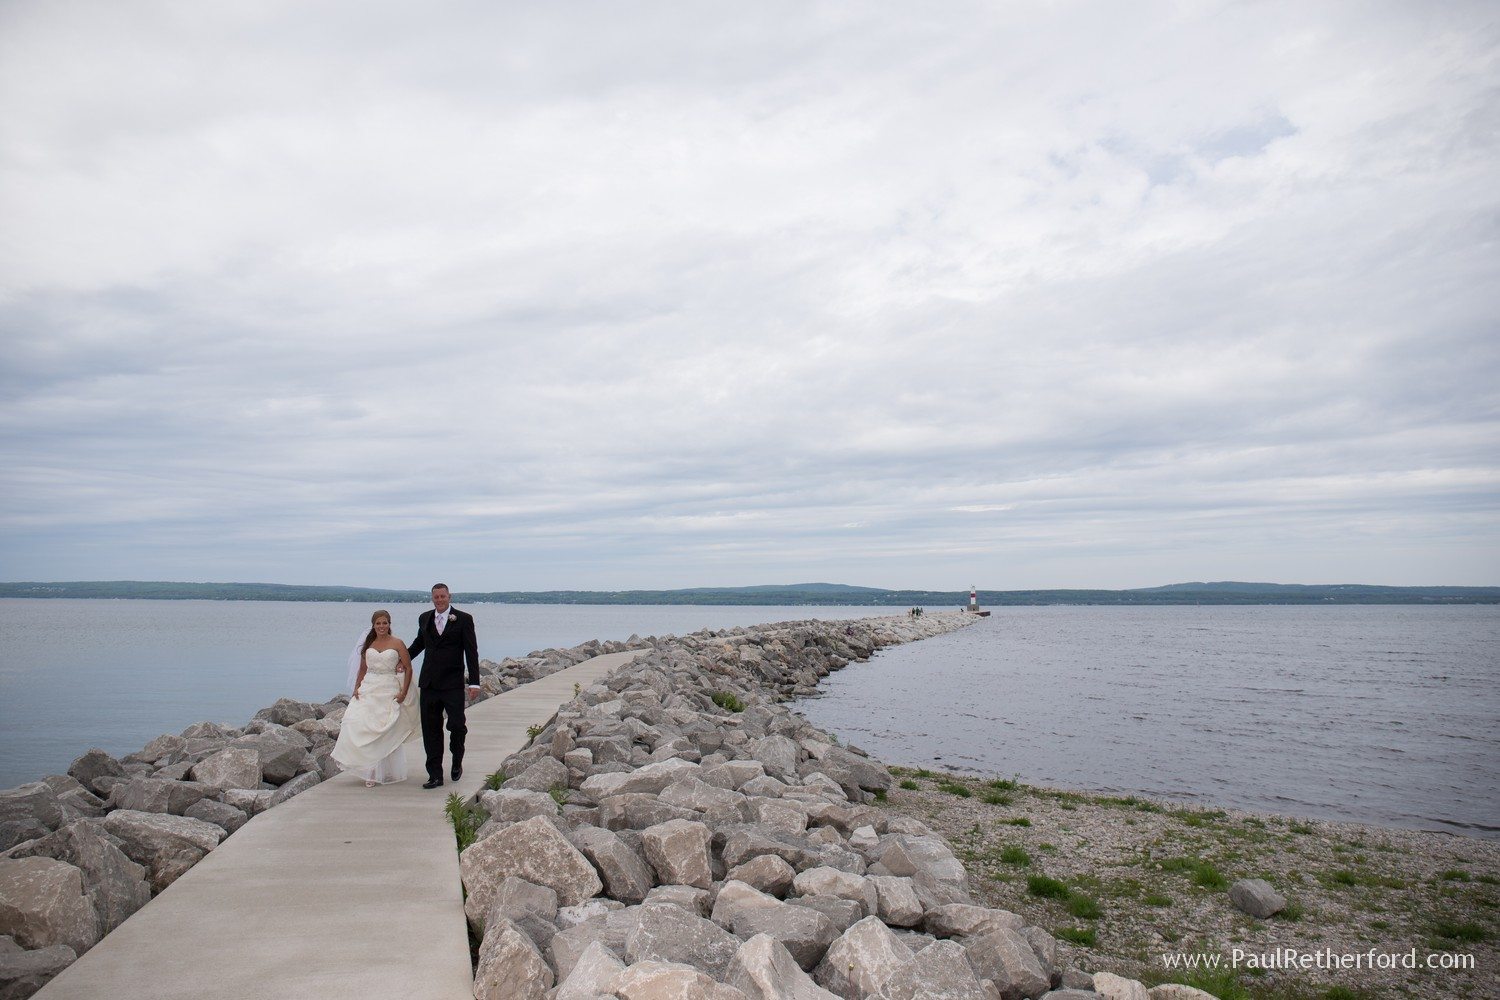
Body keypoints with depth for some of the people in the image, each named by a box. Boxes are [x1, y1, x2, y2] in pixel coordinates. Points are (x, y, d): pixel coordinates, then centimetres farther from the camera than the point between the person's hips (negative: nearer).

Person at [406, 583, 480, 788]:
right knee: (431, 730, 5)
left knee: (456, 725, -6)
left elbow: (471, 652, -5)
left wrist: (474, 683, -10)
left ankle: (457, 761, 22)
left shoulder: (464, 619, -4)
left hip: (453, 684, -4)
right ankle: (435, 775, 12)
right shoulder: (424, 618, 9)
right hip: (429, 683, 4)